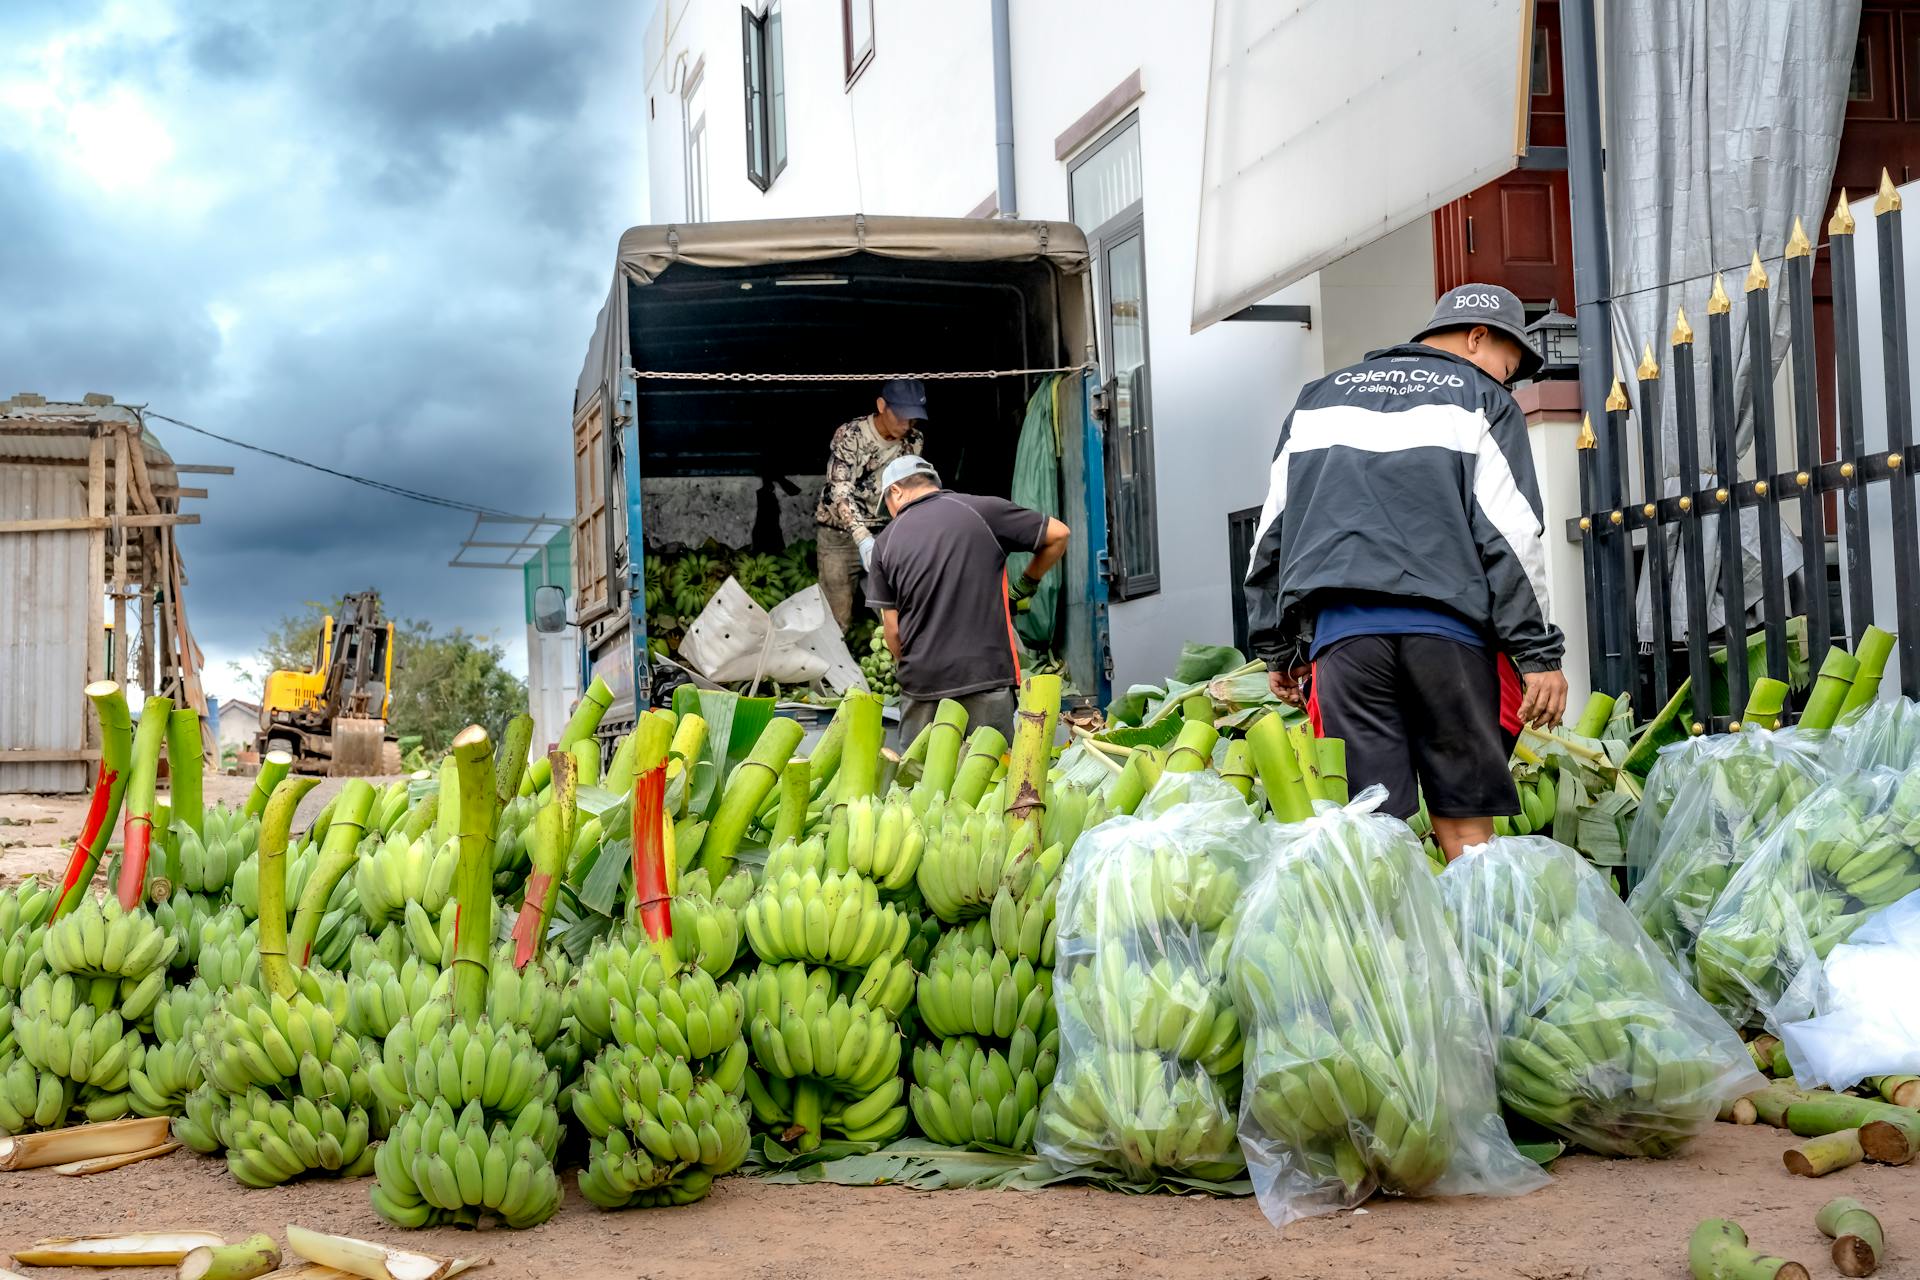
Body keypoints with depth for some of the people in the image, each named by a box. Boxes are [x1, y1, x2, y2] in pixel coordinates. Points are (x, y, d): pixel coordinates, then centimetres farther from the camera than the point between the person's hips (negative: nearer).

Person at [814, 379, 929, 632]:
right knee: (837, 619, -4)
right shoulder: (849, 435, -19)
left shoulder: (915, 442, -4)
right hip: (839, 535, -4)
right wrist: (862, 538, -42)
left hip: (883, 534, 4)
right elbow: (840, 490, -28)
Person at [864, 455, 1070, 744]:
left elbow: (893, 632, 5)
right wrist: (1025, 585, 17)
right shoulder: (982, 511, 0)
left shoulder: (886, 543, 5)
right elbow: (1058, 534, 4)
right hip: (986, 677, -1)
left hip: (920, 685, 2)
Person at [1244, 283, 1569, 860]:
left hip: (1341, 626, 3)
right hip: (1446, 627, -2)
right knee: (1464, 823, 3)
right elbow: (1513, 536, 0)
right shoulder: (1482, 400, 10)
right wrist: (1540, 653, 0)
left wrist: (1277, 649, 24)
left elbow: (1271, 535, 21)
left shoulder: (1319, 397, 24)